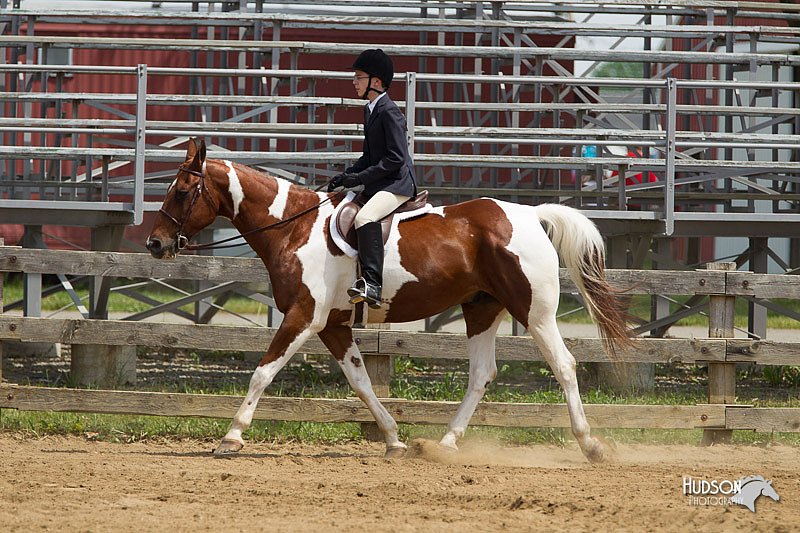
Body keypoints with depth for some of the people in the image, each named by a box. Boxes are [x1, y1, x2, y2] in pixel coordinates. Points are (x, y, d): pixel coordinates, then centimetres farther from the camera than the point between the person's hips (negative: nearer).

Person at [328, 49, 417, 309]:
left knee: (365, 217, -33)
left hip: (398, 183, -11)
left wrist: (360, 177, -18)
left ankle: (372, 285, -41)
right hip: (377, 185, 11)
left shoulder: (389, 112, -14)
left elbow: (396, 158, -19)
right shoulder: (370, 110, 17)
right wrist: (347, 176, 8)